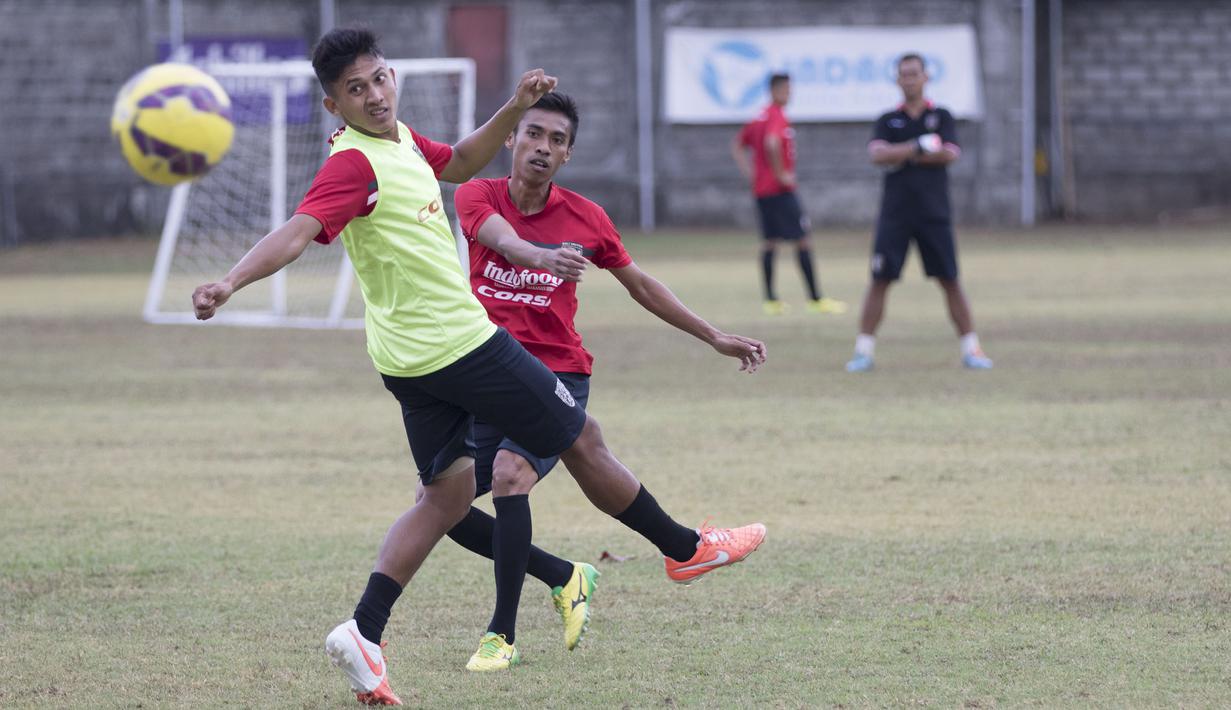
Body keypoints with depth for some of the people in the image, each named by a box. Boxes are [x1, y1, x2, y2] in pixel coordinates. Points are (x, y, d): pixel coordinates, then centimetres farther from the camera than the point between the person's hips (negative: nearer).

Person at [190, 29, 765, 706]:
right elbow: (297, 232, -33)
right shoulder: (354, 164, -21)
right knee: (583, 440, 8)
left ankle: (364, 631, -4)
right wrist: (229, 282, -48)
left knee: (448, 491, 10)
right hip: (461, 342, -10)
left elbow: (458, 162, 27)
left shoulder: (401, 138, 8)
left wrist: (514, 109, 15)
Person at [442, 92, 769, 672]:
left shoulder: (585, 218, 2)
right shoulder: (477, 197, -1)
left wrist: (715, 338, 19)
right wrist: (542, 256, -48)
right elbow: (504, 239, -24)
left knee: (509, 473, -29)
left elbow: (640, 285, 17)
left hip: (558, 375, -3)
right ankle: (565, 578, 14)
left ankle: (502, 634, -21)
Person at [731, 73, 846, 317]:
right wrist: (781, 174, -21)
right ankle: (815, 299, -5)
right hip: (780, 191, -9)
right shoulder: (778, 118, -13)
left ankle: (771, 300, 8)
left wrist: (751, 174, 15)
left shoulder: (760, 117, 15)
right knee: (802, 241, -5)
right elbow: (771, 143, -31)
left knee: (769, 242, 9)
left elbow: (737, 145, 23)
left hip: (761, 190, 9)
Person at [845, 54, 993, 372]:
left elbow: (949, 154, -8)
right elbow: (877, 155, -8)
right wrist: (919, 147, -15)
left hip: (934, 213, 0)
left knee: (950, 281, 0)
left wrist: (901, 156, -9)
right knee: (880, 280, -3)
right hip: (894, 213, 0)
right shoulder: (888, 120, 9)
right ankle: (864, 350, 0)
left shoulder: (941, 117, 8)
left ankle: (971, 348, 4)